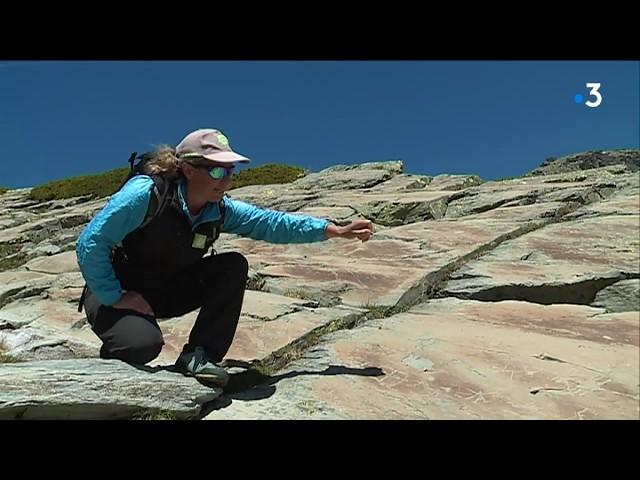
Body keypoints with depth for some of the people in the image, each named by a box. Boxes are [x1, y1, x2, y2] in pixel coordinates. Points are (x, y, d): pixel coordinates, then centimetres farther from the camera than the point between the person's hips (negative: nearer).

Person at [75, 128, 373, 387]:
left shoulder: (221, 210, -8)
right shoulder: (146, 194, -28)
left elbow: (271, 223, -7)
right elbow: (90, 243, -25)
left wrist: (335, 231, -11)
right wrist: (114, 298, -25)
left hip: (168, 292, 6)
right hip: (118, 293, -6)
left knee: (234, 266, -13)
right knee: (143, 344, -36)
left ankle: (199, 355, -9)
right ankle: (110, 355, 3)